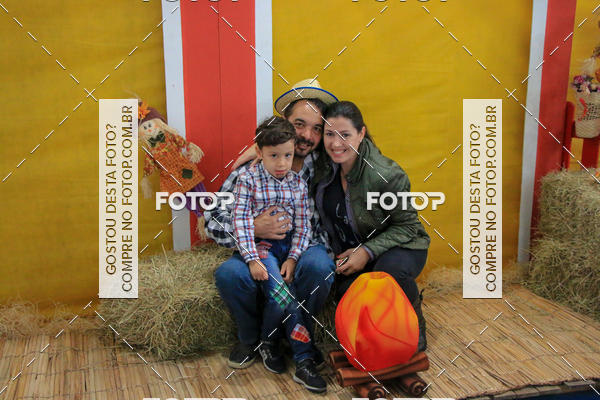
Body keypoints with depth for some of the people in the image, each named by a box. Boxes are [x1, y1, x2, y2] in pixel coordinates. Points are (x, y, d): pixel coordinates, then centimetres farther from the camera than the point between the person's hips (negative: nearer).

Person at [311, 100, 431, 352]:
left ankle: (415, 324, -6)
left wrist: (368, 251, -27)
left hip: (398, 246, -4)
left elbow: (406, 226, -17)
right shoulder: (324, 162, -10)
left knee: (390, 271, -39)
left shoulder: (387, 175, -26)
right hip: (350, 251, 5)